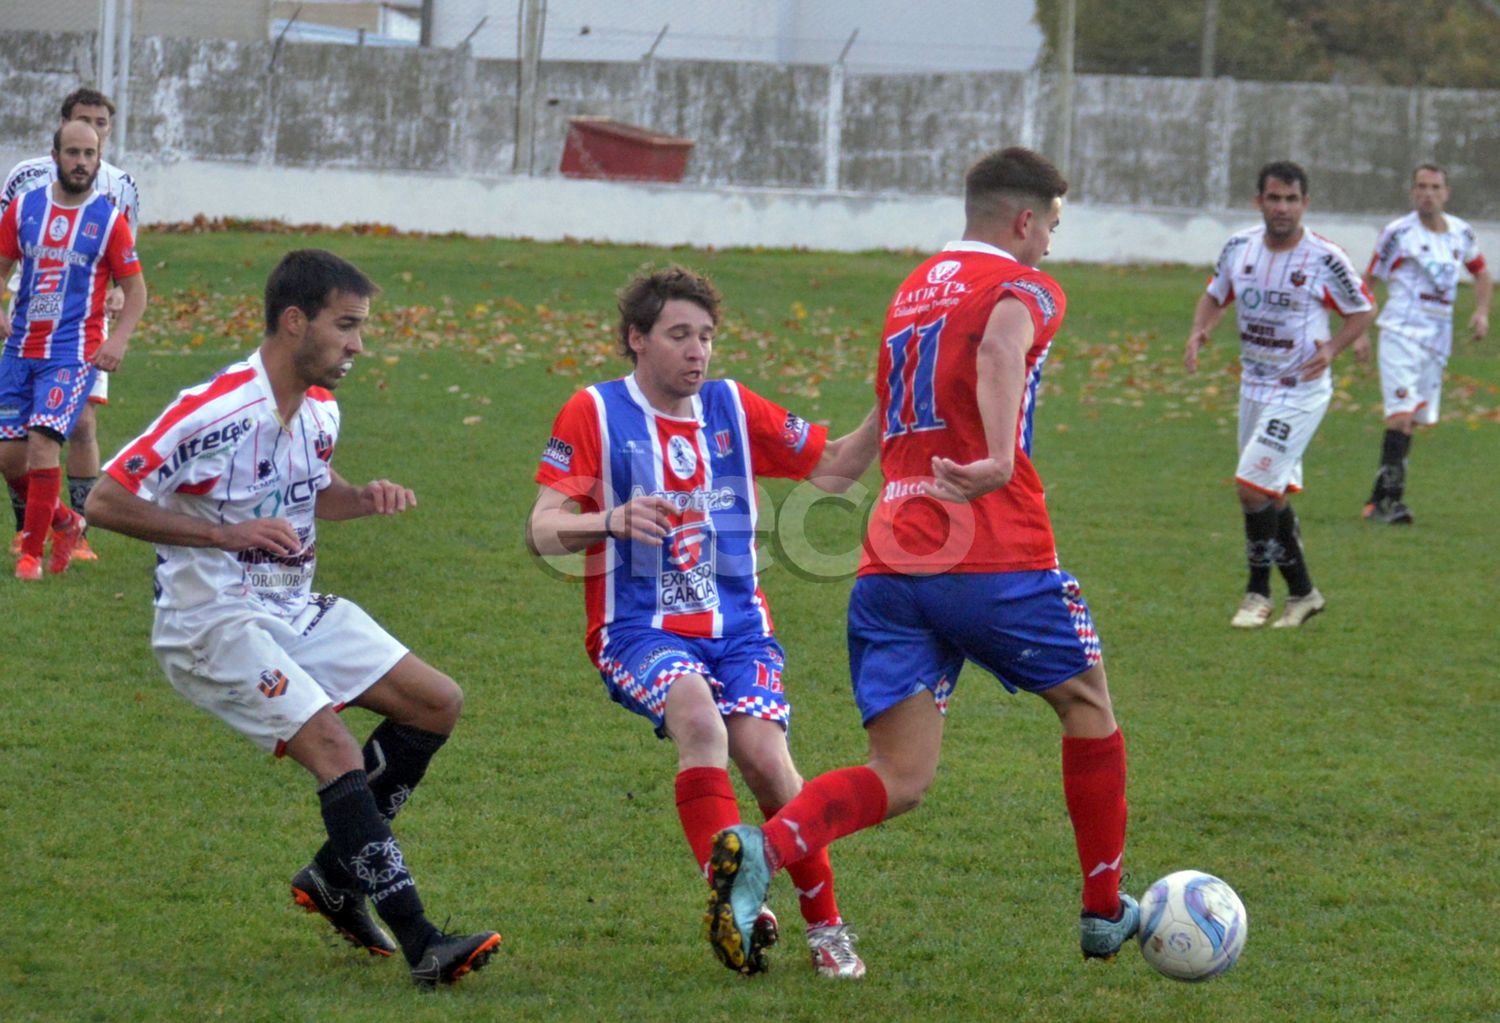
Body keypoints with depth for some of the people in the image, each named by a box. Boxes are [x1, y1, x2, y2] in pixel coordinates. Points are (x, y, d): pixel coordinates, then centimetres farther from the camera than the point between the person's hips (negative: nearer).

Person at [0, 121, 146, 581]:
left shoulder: (109, 220, -3)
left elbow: (135, 289, 2)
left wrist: (118, 340, -13)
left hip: (73, 352, -4)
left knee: (43, 440, -19)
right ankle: (64, 523, 26)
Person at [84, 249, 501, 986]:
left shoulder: (320, 412, 4)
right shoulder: (213, 412, -22)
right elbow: (104, 502, -21)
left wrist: (366, 499, 1)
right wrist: (227, 533, -27)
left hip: (295, 611, 9)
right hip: (212, 625, -9)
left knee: (437, 705, 5)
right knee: (334, 747, -23)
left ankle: (334, 878, 15)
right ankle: (420, 945, -24)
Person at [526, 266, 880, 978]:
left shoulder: (733, 407, 11)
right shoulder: (594, 413, 0)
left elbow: (834, 467, 17)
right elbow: (542, 531, -8)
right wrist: (612, 520, -28)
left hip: (737, 625, 3)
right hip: (639, 629, -3)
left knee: (765, 755, -20)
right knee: (697, 713, -34)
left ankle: (825, 927, -1)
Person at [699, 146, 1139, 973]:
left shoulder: (913, 288, 23)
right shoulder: (1023, 288, 0)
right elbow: (1001, 344, -25)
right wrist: (1001, 456, -37)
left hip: (890, 564, 6)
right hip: (995, 558, -6)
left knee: (898, 779, 2)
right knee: (1086, 704, 20)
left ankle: (762, 849, -26)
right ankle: (1105, 912, 28)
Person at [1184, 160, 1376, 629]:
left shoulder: (1325, 258, -15)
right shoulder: (1239, 247, -1)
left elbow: (1363, 309, -3)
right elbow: (1215, 295, 15)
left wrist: (1332, 348, -19)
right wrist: (1199, 331, -6)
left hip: (1301, 391, -6)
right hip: (1254, 387, 6)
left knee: (1253, 485, -14)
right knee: (1272, 493, 12)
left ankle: (1258, 592, 1)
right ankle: (1302, 592, 26)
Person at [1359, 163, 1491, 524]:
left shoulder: (1461, 233, 8)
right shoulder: (1399, 232, -6)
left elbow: (1481, 273, 25)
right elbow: (1368, 282, 0)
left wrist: (1481, 312, 9)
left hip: (1438, 339, 6)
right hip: (1402, 332, -6)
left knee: (1414, 419, 8)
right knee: (1401, 414, -19)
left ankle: (1380, 500, 16)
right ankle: (1389, 497, -22)